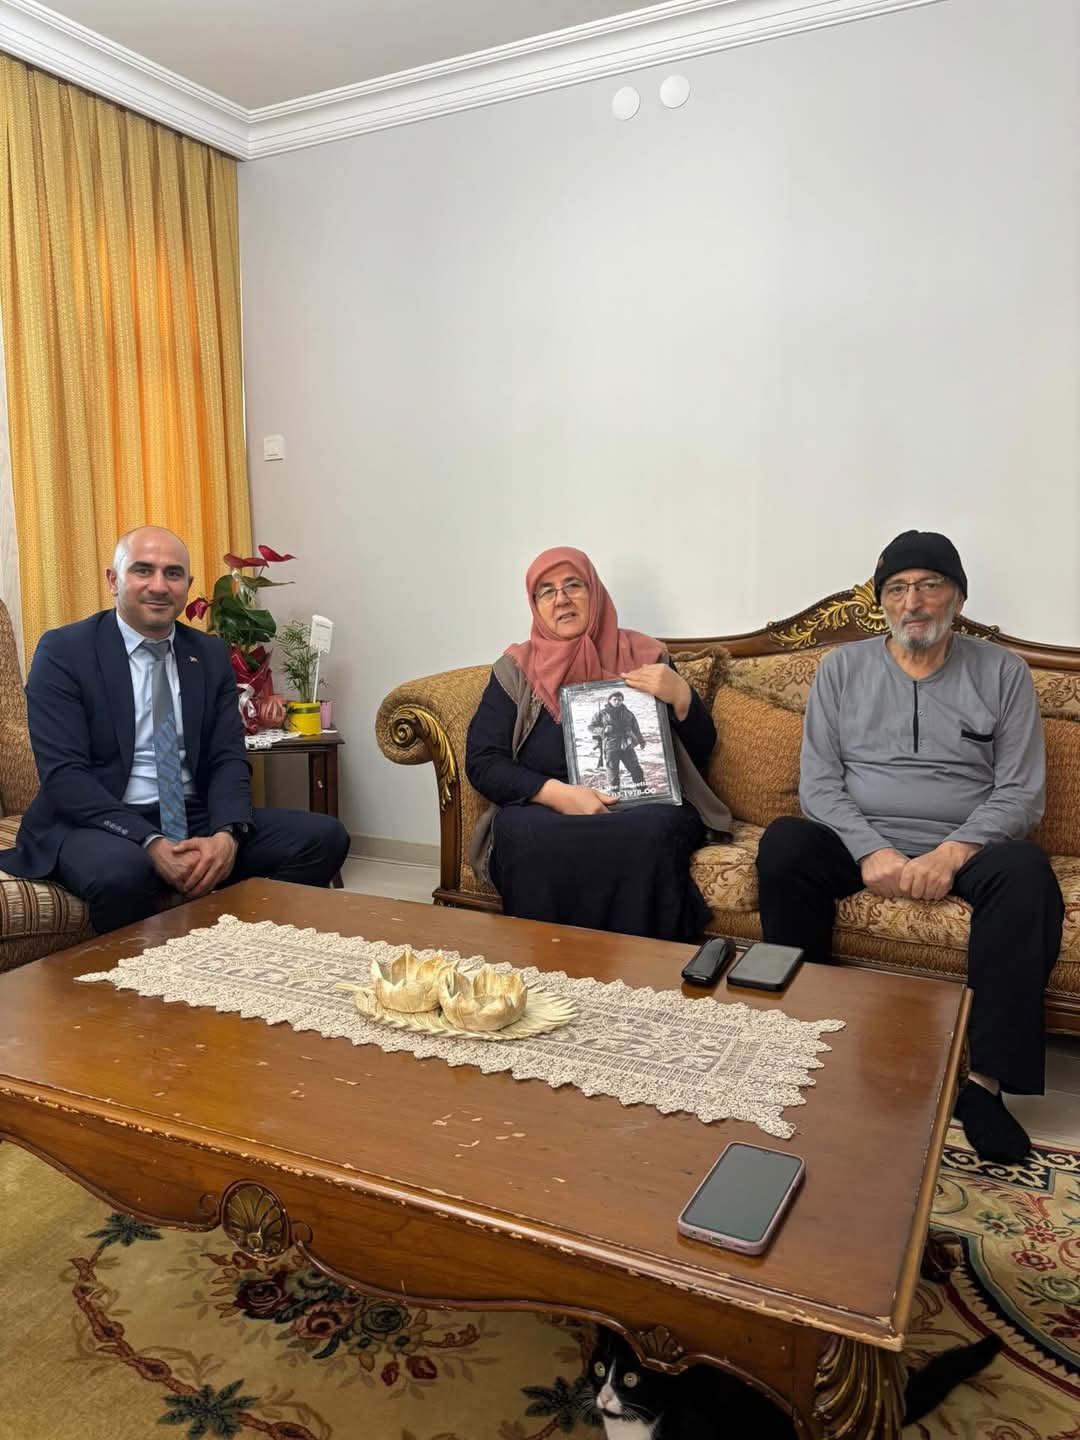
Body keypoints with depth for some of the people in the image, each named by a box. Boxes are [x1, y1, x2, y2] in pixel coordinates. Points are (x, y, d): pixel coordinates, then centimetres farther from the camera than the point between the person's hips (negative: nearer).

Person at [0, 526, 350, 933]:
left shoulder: (211, 654, 9)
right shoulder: (64, 651, -4)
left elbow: (229, 759, 3)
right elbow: (64, 774, -13)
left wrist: (227, 835, -18)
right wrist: (152, 844, -26)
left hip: (197, 820, 5)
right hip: (99, 824, -4)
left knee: (325, 837, -14)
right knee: (122, 871, -39)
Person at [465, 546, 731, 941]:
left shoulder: (643, 655, 10)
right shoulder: (516, 669, 9)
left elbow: (701, 752, 11)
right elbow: (481, 763, 1)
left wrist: (681, 696, -9)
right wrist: (557, 793, -15)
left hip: (643, 807, 0)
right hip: (545, 809, 0)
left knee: (648, 836, -35)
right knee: (524, 837, -34)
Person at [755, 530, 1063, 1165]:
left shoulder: (1002, 672, 6)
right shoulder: (843, 667, 8)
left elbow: (1021, 791, -1)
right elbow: (819, 780, 0)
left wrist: (952, 855, -18)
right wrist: (871, 853, -17)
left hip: (967, 846, 0)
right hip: (860, 842, 1)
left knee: (1027, 873, -32)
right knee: (784, 844, -29)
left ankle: (985, 1078, -25)